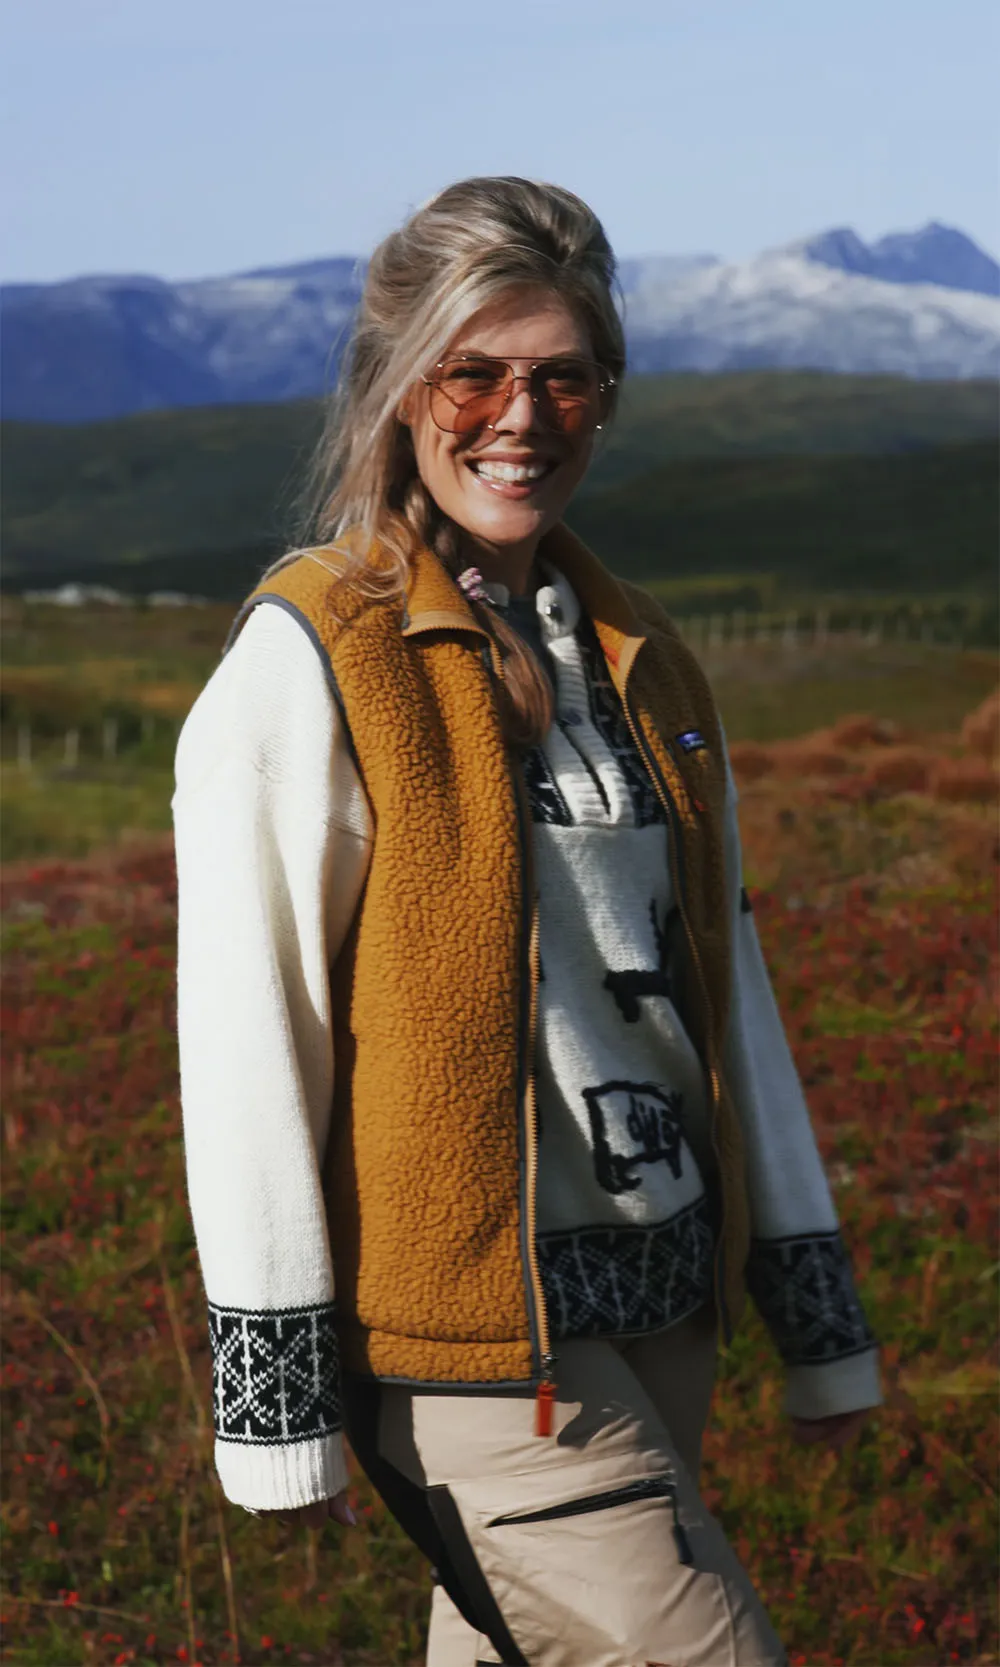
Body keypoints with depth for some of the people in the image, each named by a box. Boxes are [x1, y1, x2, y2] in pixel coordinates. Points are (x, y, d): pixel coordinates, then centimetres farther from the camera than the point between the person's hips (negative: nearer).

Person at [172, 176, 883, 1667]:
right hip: (465, 1323, -6)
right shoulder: (309, 660, -8)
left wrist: (820, 1317, 15)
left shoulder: (637, 655, 12)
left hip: (660, 1300, 6)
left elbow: (724, 981, 16)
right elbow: (243, 1029, -11)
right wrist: (277, 1394, -13)